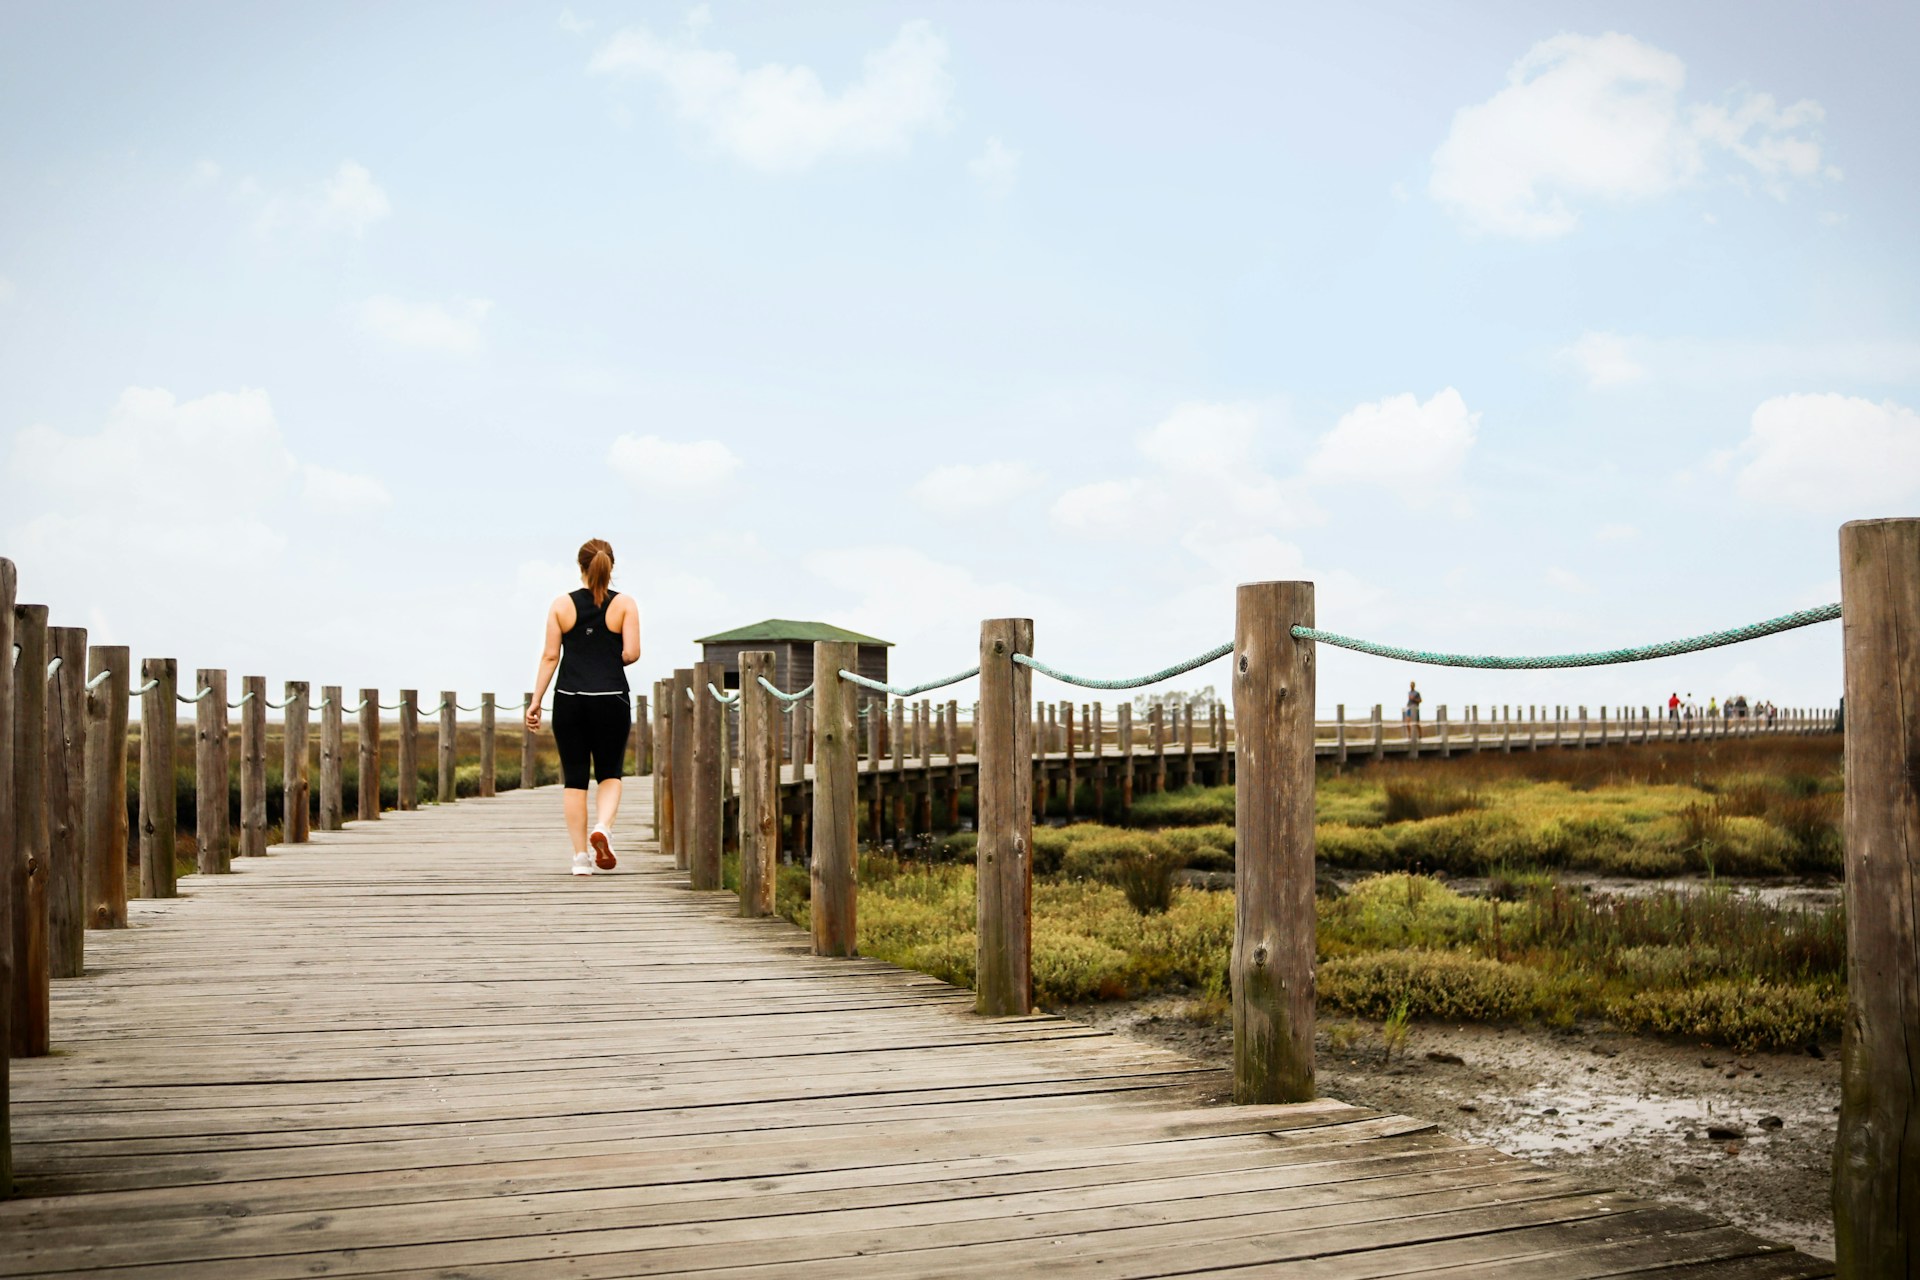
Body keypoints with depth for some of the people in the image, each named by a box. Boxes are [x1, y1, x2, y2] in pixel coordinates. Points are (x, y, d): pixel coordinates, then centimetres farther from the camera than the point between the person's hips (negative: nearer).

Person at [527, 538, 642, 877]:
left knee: (574, 778, 8)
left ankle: (580, 856, 7)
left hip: (569, 699, 1)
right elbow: (632, 653, -8)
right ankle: (602, 828, -15)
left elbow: (550, 656, -1)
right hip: (611, 699, -1)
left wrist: (536, 701, 3)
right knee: (609, 774, 12)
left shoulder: (562, 605, 2)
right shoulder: (624, 604, -1)